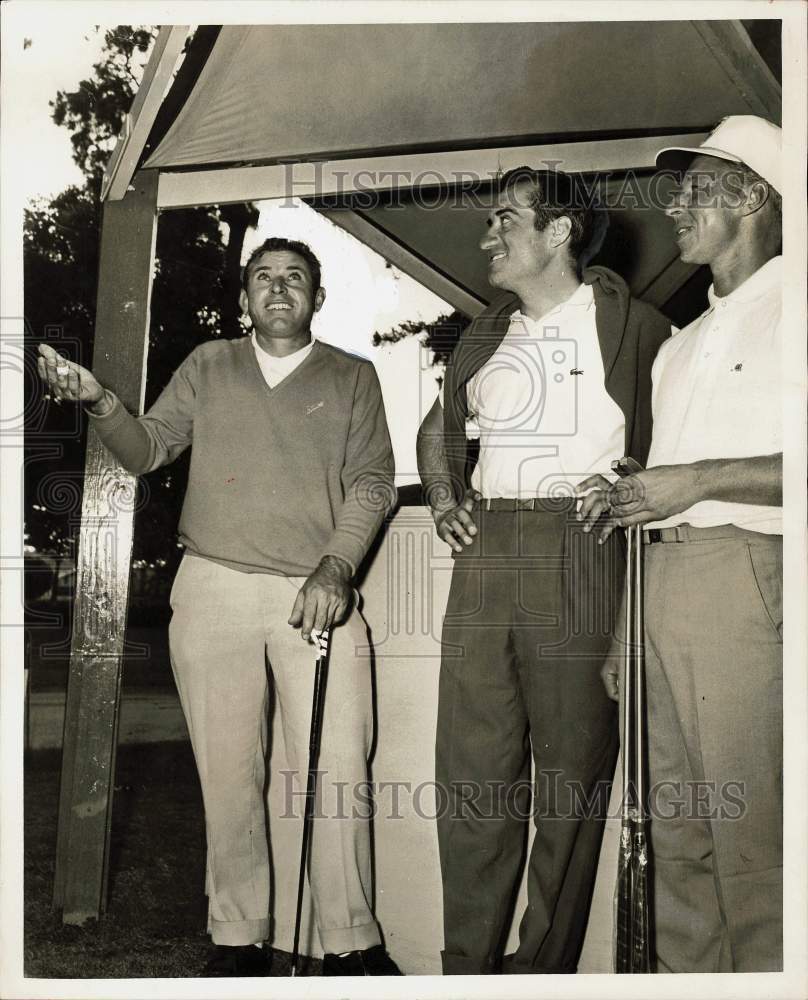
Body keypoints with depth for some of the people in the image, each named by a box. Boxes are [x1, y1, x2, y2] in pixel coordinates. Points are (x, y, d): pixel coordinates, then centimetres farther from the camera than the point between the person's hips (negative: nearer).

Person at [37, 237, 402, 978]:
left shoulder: (352, 376, 12)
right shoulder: (208, 366, 15)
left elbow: (372, 481, 3)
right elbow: (146, 450, 11)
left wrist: (335, 567, -11)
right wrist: (99, 402, -10)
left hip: (317, 592, -1)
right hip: (214, 589, 1)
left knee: (338, 769, -6)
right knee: (229, 773, 5)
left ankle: (351, 944, 6)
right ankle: (237, 939, 16)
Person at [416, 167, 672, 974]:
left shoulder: (627, 325, 4)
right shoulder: (487, 335, 21)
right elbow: (438, 427, 31)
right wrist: (444, 498, 15)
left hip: (578, 551, -5)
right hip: (484, 549, 5)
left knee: (572, 766, -1)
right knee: (471, 766, 4)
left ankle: (545, 966, 11)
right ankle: (467, 964, 13)